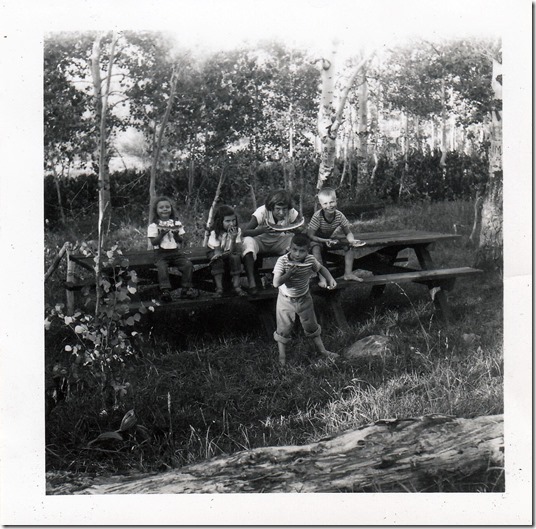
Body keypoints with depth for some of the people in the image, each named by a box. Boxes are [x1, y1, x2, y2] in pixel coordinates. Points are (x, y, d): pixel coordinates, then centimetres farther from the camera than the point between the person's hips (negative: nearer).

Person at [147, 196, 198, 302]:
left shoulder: (177, 223, 12)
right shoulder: (153, 225, 3)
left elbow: (180, 241, 7)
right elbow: (153, 242, -6)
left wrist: (176, 234, -13)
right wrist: (162, 234, -18)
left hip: (175, 252, 3)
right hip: (161, 254, -3)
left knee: (188, 264, -20)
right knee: (162, 267, -33)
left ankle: (186, 289, -14)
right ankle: (165, 291, -32)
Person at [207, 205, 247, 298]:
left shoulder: (237, 231, -11)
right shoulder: (215, 233, -16)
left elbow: (235, 251, -20)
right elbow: (217, 252, -20)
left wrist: (233, 239, -37)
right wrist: (228, 252, -38)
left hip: (231, 255, 2)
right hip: (219, 256, -1)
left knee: (235, 257, -30)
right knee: (217, 260, -33)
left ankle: (236, 286, -27)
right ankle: (219, 288, -30)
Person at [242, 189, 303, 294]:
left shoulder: (291, 213, -19)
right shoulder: (262, 212, -27)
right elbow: (245, 232, -33)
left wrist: (290, 229, -43)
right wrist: (263, 230, -50)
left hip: (278, 243, 3)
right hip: (261, 241, -2)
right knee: (248, 241, -36)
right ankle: (251, 283, -37)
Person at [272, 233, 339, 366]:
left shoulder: (310, 260, -18)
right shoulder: (282, 261, -26)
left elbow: (321, 268, 4)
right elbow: (276, 283, -30)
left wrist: (330, 279, -13)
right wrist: (289, 273, -42)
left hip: (304, 298, 2)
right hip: (286, 299, -2)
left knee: (311, 325, 19)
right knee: (283, 329, 9)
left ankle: (321, 349, 38)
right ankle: (282, 355, 29)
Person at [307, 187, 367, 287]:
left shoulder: (339, 215, -18)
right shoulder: (317, 216, -30)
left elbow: (348, 233, -10)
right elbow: (310, 235, -29)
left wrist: (352, 240, -34)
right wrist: (325, 241, -43)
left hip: (331, 238, 5)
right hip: (317, 240, -5)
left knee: (349, 244, -13)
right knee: (315, 248, -37)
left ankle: (348, 273, -7)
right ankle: (322, 277, -32)